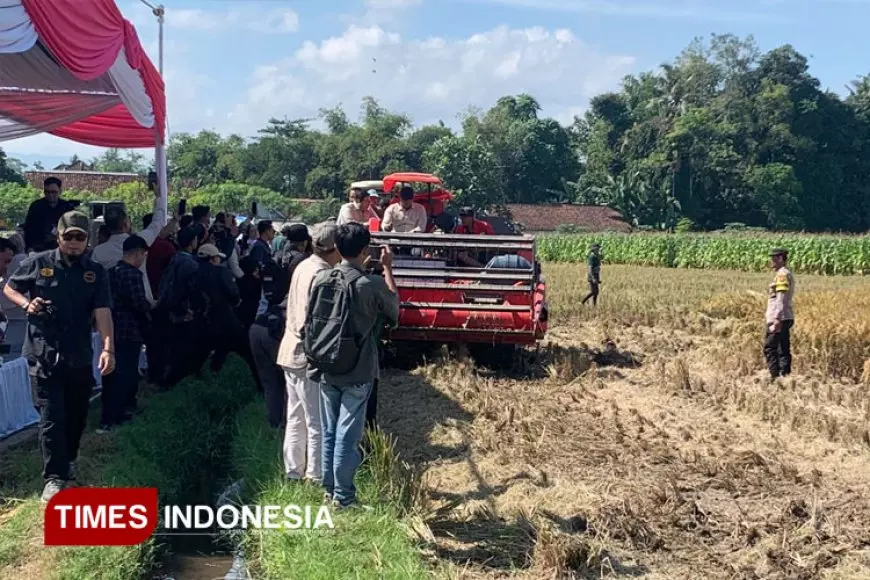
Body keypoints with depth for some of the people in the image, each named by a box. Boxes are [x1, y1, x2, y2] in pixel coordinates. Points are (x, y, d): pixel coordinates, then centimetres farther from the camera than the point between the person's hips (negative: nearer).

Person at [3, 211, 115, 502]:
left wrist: (108, 348, -24)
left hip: (80, 356, 2)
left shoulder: (95, 272, -1)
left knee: (77, 414, 16)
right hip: (44, 353, -2)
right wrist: (26, 303, -12)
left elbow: (102, 312, -11)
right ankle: (54, 477, 0)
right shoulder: (38, 263, -3)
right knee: (51, 416, -5)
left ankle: (68, 460, 40)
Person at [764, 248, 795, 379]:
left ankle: (775, 376, -9)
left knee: (770, 348, -7)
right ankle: (785, 376, 12)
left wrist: (777, 319, -23)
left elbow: (781, 298, -20)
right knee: (783, 349, 10)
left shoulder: (782, 274, -14)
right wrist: (770, 313, 23)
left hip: (779, 319, -10)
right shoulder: (785, 274, 17)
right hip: (785, 318, 10)